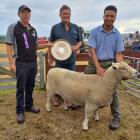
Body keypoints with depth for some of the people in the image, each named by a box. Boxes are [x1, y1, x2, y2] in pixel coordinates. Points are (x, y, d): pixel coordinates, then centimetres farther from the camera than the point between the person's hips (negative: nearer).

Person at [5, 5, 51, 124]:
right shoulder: (13, 27, -6)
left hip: (33, 62, 6)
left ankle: (29, 105, 29)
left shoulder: (33, 29, 10)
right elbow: (9, 46, -8)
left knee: (30, 86, 14)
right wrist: (11, 63, -16)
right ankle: (20, 111, 13)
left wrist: (47, 45, 5)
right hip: (21, 63, -5)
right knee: (21, 88, 1)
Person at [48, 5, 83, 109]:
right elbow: (51, 43, 4)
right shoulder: (55, 28, 1)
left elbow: (80, 41, 11)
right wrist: (50, 57, 1)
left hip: (71, 59, 2)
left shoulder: (75, 27, 6)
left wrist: (76, 47, -11)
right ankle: (58, 98, 26)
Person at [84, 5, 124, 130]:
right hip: (93, 63, 1)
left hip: (109, 64, -1)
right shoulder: (94, 32, -6)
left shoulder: (117, 35, -2)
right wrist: (98, 67, -22)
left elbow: (118, 54, -2)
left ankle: (116, 117, 6)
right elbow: (92, 50, -12)